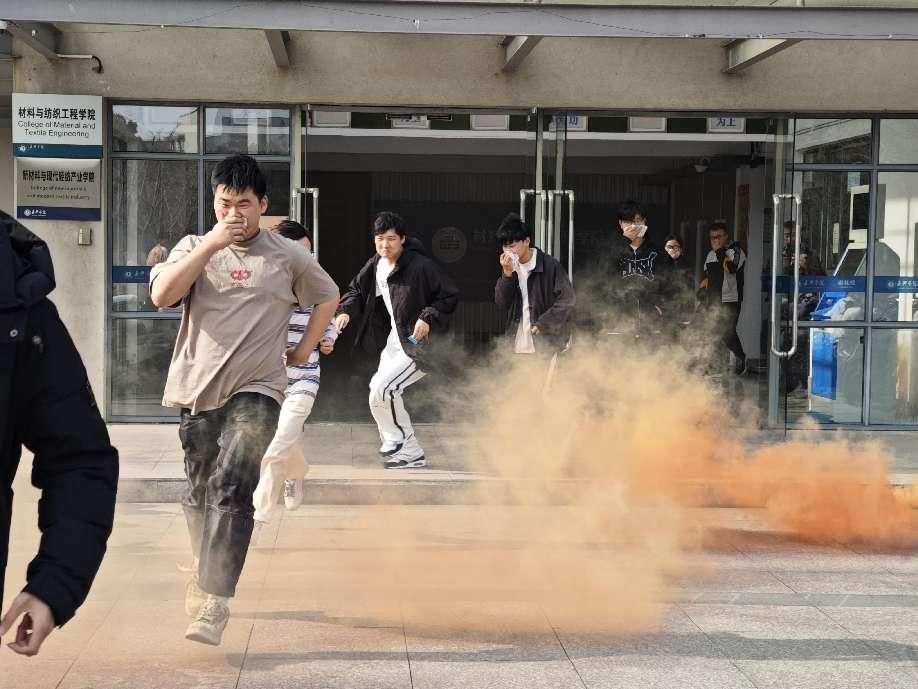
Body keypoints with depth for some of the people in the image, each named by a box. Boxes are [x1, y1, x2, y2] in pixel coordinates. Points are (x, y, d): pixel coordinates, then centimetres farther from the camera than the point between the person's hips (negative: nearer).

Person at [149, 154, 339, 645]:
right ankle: (205, 573, 39)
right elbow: (162, 295, -13)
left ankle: (213, 604, -22)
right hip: (197, 388, 3)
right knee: (200, 491, 14)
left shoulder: (288, 256, 5)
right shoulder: (194, 248, 6)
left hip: (256, 390, -3)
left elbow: (328, 296, 21)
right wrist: (211, 245, -16)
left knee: (232, 487, -19)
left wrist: (304, 349, 14)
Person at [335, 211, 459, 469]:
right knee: (380, 392, 14)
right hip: (393, 342, 9)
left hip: (418, 345, -9)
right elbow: (357, 290, 19)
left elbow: (450, 296, -15)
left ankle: (398, 438, 2)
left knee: (381, 390, -20)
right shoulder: (374, 266, 3)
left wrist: (428, 318, -26)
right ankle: (412, 454, 26)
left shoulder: (422, 266, -20)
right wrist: (345, 310, 0)